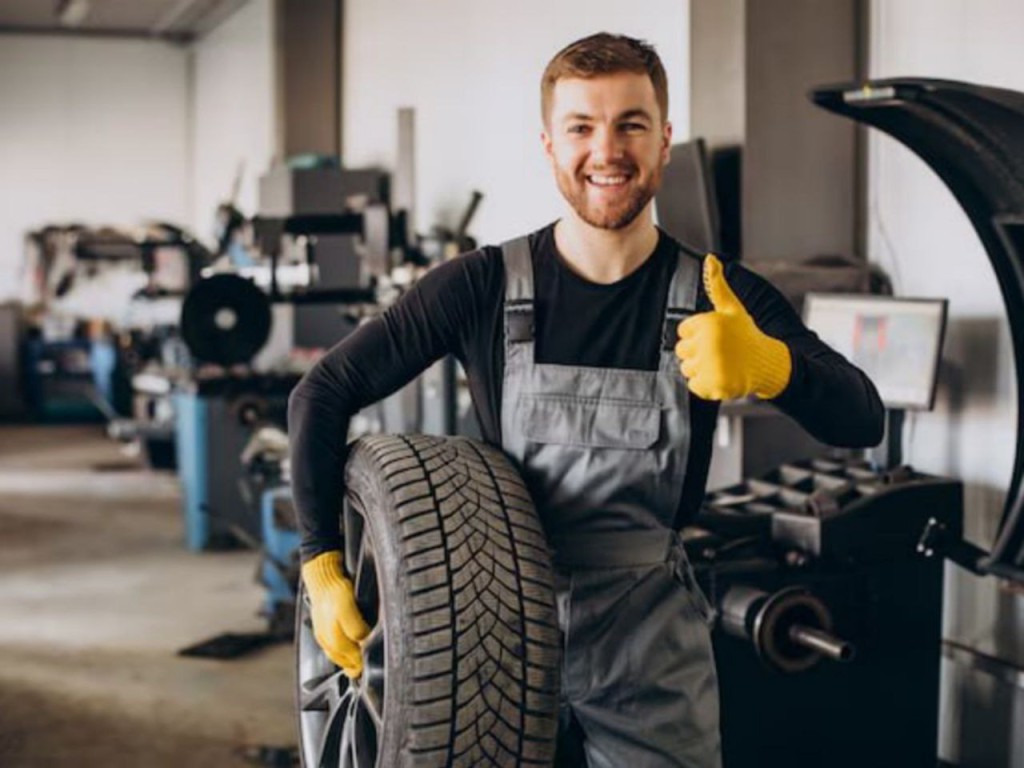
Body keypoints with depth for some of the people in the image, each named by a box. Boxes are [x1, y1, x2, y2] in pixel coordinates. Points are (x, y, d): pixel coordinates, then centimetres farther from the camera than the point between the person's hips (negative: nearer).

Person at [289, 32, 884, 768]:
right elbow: (323, 394, -4)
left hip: (653, 658, 0)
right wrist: (322, 566, -10)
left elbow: (862, 421, -18)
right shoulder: (483, 286, -8)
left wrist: (769, 365, -40)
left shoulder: (721, 298, -6)